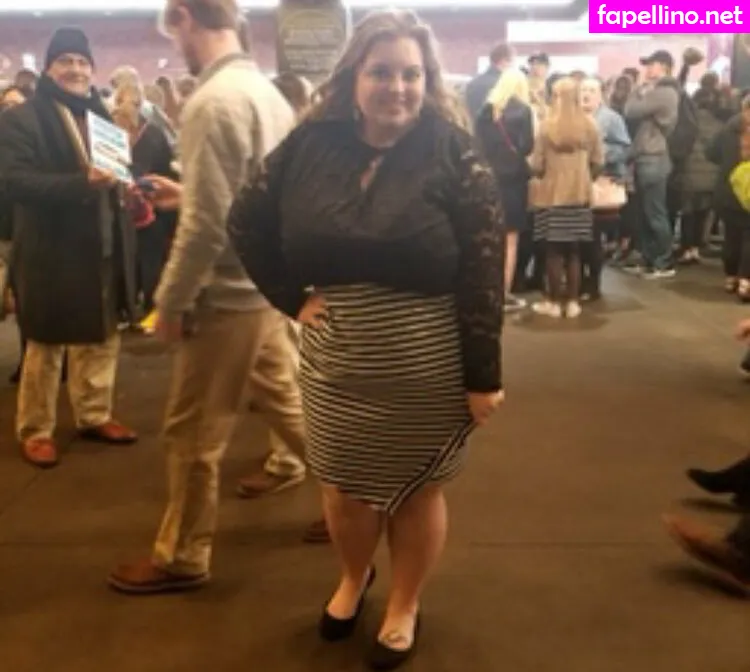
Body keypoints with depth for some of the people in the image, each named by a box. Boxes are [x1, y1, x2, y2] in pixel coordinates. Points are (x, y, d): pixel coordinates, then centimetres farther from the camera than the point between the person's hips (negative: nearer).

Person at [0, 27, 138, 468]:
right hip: (54, 252, -6)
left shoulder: (101, 116, 16)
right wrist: (80, 184, -30)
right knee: (46, 345, 5)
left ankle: (95, 416, 31)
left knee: (102, 338, 14)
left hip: (104, 249, 6)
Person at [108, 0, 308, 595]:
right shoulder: (268, 92, 7)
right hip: (268, 285, 9)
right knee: (286, 402, 22)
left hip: (229, 295, -8)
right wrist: (186, 193, 18)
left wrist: (170, 302, -13)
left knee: (193, 433, 6)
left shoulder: (213, 102, -20)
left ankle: (182, 558, 21)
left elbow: (206, 225, -22)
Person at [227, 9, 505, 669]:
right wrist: (292, 295, -3)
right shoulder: (310, 145, -3)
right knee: (344, 485, 16)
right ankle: (354, 577, 46)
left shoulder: (454, 154, -11)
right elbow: (247, 221, 6)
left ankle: (404, 607, 37)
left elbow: (483, 270, -13)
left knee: (416, 486, 13)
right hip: (335, 358, 3)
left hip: (427, 363, -2)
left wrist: (484, 374, -15)